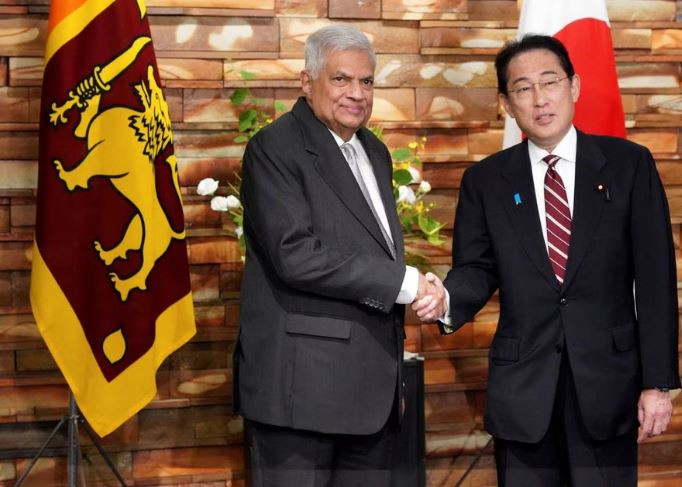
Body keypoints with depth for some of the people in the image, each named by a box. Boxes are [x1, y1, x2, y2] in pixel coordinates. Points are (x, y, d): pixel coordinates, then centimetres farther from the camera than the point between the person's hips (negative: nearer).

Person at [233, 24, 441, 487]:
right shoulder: (275, 148, -9)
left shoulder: (375, 152, 16)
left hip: (374, 382, 8)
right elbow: (295, 255, -20)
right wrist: (403, 282, -16)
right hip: (302, 381, -7)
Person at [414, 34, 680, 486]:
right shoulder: (485, 180, 4)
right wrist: (448, 300, -19)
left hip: (608, 380, -1)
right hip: (521, 385, 1)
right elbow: (477, 269, 6)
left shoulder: (629, 164, 0)